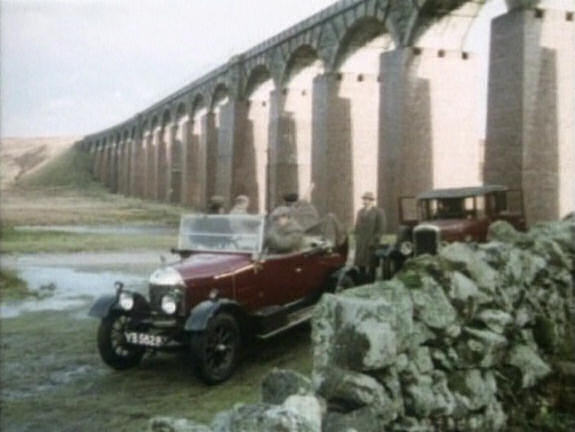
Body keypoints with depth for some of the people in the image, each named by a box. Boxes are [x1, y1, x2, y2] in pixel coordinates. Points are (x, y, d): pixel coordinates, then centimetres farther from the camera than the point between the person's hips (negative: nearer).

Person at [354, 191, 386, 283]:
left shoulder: (378, 212, -3)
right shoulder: (360, 212, 14)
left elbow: (381, 229, -7)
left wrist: (373, 241, -13)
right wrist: (357, 240, 7)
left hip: (371, 245, -5)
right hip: (361, 245, 5)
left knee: (371, 268, 0)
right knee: (361, 266, 5)